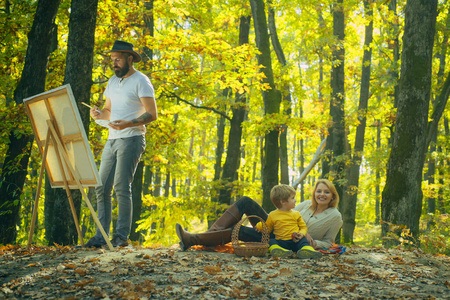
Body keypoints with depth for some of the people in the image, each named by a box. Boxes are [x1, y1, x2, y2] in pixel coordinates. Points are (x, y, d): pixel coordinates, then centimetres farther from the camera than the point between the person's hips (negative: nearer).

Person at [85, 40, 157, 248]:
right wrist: (98, 114, 0)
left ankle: (122, 236, -7)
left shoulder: (141, 81, -6)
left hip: (131, 139, -8)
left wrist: (128, 124, -26)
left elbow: (152, 114, -12)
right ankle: (101, 236, 5)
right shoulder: (113, 82, 19)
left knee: (121, 187, -13)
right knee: (102, 187, 2)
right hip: (112, 140, 8)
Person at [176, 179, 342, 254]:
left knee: (239, 231, -26)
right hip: (275, 229, 6)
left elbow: (328, 243, 4)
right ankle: (212, 232, -23)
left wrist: (313, 243, -17)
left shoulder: (335, 216, -1)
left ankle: (192, 240, -25)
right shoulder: (308, 204, 12)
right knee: (246, 202, -14)